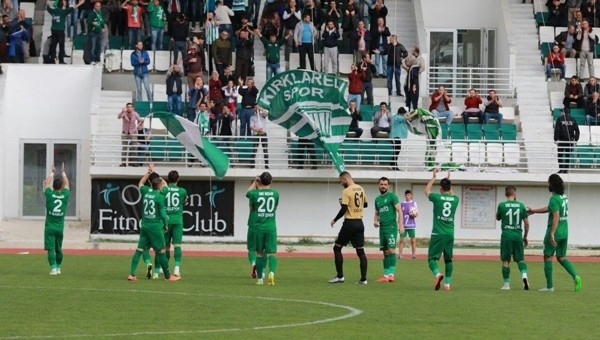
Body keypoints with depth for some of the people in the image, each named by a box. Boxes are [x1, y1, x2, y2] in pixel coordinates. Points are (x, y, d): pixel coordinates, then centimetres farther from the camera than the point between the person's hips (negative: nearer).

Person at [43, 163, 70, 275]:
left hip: (49, 227, -2)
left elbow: (47, 183, 13)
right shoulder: (65, 195, -2)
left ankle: (53, 268, -20)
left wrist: (52, 172, 27)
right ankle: (58, 268, 27)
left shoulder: (49, 194, -6)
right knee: (58, 249, 16)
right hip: (60, 228, 2)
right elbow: (66, 184, 17)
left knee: (50, 249, -7)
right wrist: (63, 172, 30)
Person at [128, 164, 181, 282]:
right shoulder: (159, 197, -12)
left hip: (144, 226, 6)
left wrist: (149, 172, 32)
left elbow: (140, 183, 27)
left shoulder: (146, 191, 4)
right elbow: (163, 213, -11)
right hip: (156, 227, -6)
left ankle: (132, 274, -1)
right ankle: (167, 276, 9)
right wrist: (166, 224, 5)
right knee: (161, 251, 1)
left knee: (139, 249, 6)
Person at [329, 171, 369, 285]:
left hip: (349, 223, -7)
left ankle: (340, 276, 1)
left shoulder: (346, 191, -13)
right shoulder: (361, 189, 9)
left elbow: (344, 209, -17)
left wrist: (334, 220, -5)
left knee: (337, 248, 4)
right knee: (360, 251, 6)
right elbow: (365, 204, 21)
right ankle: (363, 278, 2)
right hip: (359, 223, 7)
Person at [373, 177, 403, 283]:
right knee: (385, 252, 8)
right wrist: (375, 221, 4)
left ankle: (391, 274, -19)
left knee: (391, 249, -15)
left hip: (391, 227, -7)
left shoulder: (392, 196, -3)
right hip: (382, 227, 7)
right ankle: (386, 275, 9)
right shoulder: (377, 199, 16)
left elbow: (399, 211, -9)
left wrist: (401, 225, -18)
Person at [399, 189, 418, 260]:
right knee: (401, 240, -3)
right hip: (403, 225, 1)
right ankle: (400, 255, -1)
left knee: (413, 240, 0)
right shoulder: (402, 203, 9)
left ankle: (414, 255, 4)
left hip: (411, 225, -1)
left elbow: (416, 214, 6)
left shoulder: (414, 203, 5)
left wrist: (414, 214, -17)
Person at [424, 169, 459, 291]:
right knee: (448, 259, 14)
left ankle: (437, 273, -29)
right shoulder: (455, 199, 4)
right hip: (450, 234, 3)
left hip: (438, 233, -3)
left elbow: (427, 191, 18)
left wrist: (433, 177, 27)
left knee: (432, 258, -1)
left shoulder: (437, 197, -5)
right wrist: (448, 181, 41)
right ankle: (447, 283, 12)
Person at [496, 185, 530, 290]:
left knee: (505, 260, 7)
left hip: (506, 235, -2)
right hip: (518, 235, 2)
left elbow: (497, 218, 14)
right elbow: (526, 223, 4)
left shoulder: (502, 205, -4)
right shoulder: (521, 205, 1)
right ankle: (524, 275, -16)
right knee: (520, 259, 11)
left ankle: (506, 284, 8)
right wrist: (525, 236, 15)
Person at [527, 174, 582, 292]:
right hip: (564, 232, 8)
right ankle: (575, 276, -6)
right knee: (561, 257, 15)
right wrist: (534, 211, 33)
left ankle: (549, 286, 5)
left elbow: (556, 216, -25)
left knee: (548, 257, 4)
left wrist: (552, 233, -28)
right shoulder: (564, 197, 12)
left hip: (555, 232, -8)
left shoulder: (554, 198, -16)